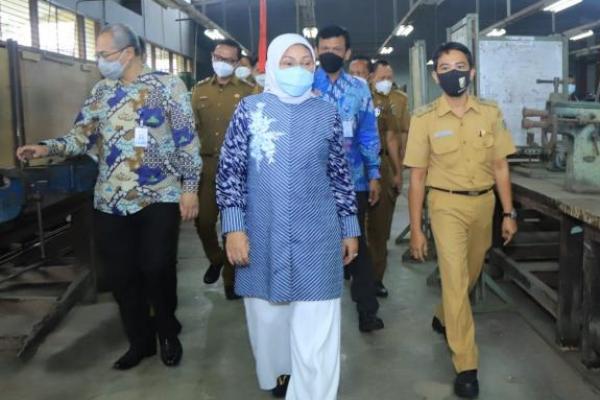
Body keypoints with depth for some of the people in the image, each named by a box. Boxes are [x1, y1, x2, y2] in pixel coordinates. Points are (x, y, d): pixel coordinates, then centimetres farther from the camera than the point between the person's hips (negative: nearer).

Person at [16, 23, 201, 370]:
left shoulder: (168, 85, -4)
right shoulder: (101, 91, 11)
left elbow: (187, 141, -6)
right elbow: (82, 136, 9)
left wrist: (190, 187, -10)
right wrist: (47, 148, -9)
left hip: (159, 197, -4)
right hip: (110, 201, 5)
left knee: (157, 270, -1)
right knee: (121, 275, 9)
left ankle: (168, 333, 26)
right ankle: (140, 340, 28)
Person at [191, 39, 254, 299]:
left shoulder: (247, 92, -1)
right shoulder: (199, 90, 10)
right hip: (205, 165, 3)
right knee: (203, 221, 6)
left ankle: (231, 278, 19)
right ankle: (215, 259, 35)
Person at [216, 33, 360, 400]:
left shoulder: (327, 114, 5)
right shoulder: (250, 109, 1)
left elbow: (340, 176, 10)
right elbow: (230, 171, 0)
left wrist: (349, 229, 9)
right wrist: (234, 228, -8)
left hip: (317, 239, 0)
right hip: (263, 237, 0)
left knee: (317, 328, 1)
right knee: (268, 315, 15)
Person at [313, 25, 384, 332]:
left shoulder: (359, 89, 6)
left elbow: (368, 133, 8)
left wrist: (373, 174, 6)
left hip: (352, 180, 2)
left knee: (357, 244, 11)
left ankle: (367, 310, 20)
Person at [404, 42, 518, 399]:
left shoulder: (491, 113, 1)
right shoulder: (424, 119, -7)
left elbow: (500, 166, 6)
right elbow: (417, 177, -4)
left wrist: (509, 213, 4)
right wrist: (416, 228, -4)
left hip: (484, 202, 4)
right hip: (447, 203, -4)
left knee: (470, 274, 19)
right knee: (455, 279, -9)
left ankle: (444, 317, 48)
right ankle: (466, 366, 0)